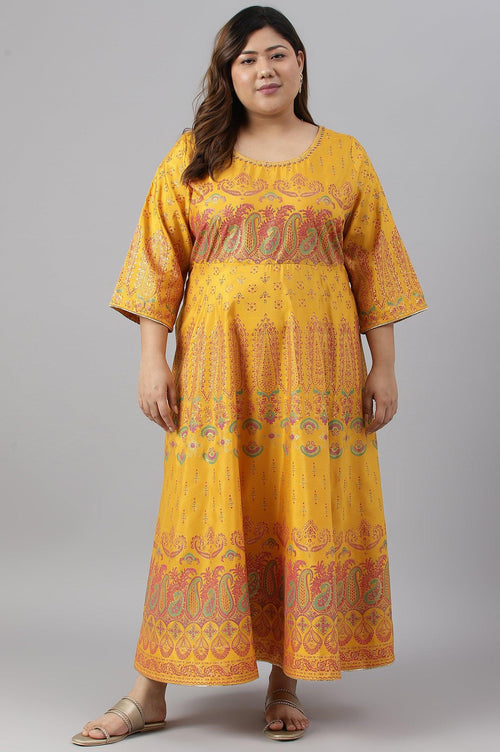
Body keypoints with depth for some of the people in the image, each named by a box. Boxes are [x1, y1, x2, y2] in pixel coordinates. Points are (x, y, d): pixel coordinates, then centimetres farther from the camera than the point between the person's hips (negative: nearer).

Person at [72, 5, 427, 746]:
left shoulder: (344, 157, 8)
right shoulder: (194, 157, 7)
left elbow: (374, 267, 7)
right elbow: (159, 262, 4)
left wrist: (383, 367, 2)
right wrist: (153, 359, -4)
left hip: (315, 365, 1)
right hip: (216, 365, 0)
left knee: (306, 515, 2)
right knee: (203, 515, 1)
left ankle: (286, 686, 16)